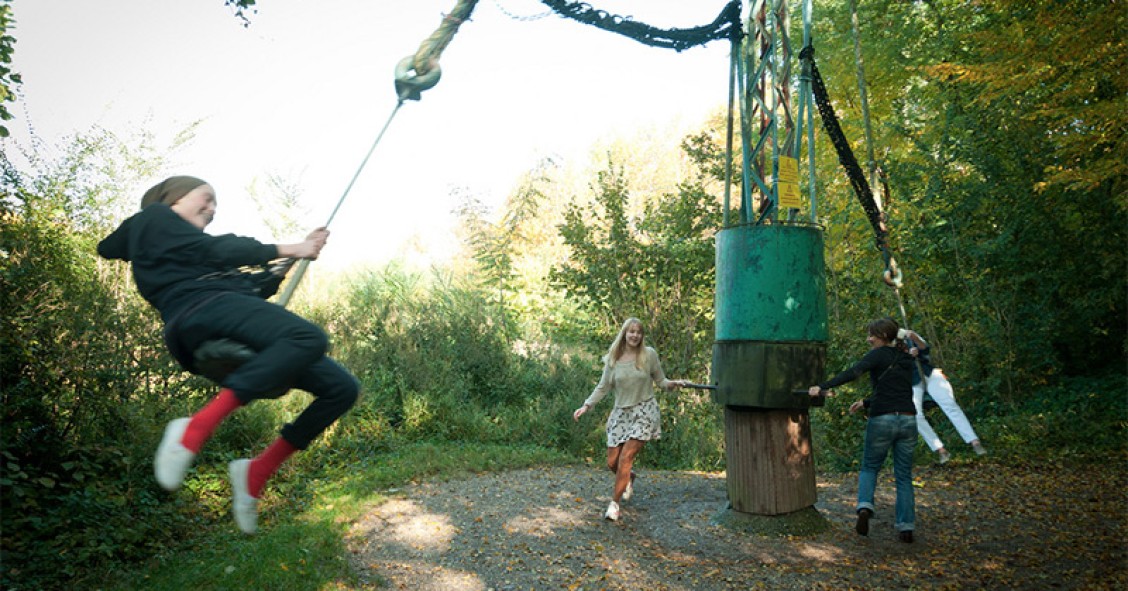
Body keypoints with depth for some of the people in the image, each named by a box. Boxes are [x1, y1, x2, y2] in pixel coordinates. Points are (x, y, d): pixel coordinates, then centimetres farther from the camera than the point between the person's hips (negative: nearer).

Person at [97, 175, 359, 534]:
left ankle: (257, 471, -4)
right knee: (309, 338, -37)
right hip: (202, 309, -8)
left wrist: (300, 253, 24)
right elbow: (214, 251, 2)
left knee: (342, 387, -3)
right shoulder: (153, 216, 16)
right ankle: (198, 427, -36)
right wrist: (287, 250, 4)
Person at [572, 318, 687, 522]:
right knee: (612, 463, 4)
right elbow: (603, 387, 7)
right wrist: (586, 406, -1)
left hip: (643, 412, -3)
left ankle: (614, 503, 1)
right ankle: (629, 478, 39)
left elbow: (660, 381, 5)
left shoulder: (649, 354, -3)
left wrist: (673, 383, -16)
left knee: (625, 458, -12)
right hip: (621, 413, 3)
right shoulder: (613, 359, 1)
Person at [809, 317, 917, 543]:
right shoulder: (906, 359, 17)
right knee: (904, 476, 12)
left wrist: (822, 387, -24)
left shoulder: (879, 354, -4)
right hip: (908, 420, 5)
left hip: (882, 420, -5)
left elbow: (853, 373, -20)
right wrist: (866, 403, 23)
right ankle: (906, 527, 8)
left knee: (869, 468, 14)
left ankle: (864, 507, -6)